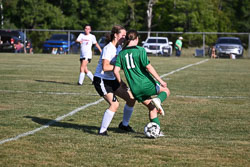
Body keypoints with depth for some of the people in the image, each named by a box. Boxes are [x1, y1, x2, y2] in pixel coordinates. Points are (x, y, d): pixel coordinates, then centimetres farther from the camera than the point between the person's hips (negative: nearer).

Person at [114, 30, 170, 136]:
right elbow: (148, 67, -14)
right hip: (146, 84, -5)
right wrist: (160, 81, -9)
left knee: (152, 108, 19)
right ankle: (158, 100, -13)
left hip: (135, 89, 5)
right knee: (166, 90, 20)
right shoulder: (140, 50, -7)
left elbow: (116, 71, -1)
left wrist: (121, 83, 15)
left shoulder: (121, 53, 6)